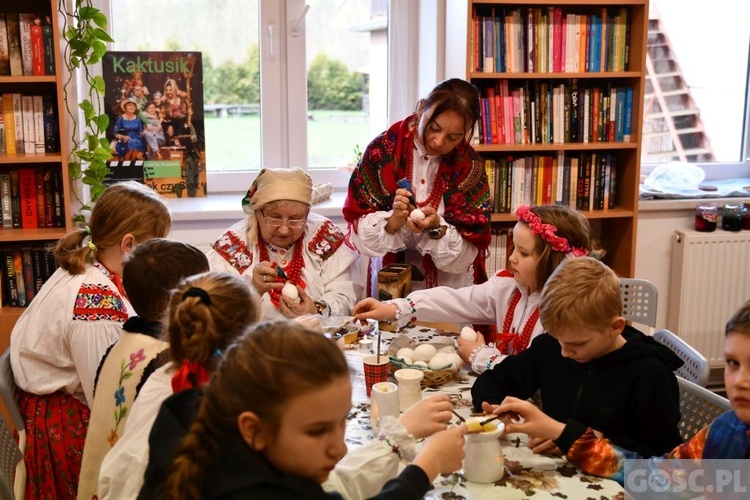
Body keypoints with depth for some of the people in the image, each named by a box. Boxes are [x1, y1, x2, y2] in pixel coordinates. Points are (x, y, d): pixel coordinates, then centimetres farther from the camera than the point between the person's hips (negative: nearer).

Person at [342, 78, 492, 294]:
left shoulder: (470, 167, -3)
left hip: (450, 289, 1)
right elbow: (358, 232, -5)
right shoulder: (382, 150, -6)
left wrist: (437, 229, -22)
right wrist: (392, 222, -22)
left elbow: (468, 253, -5)